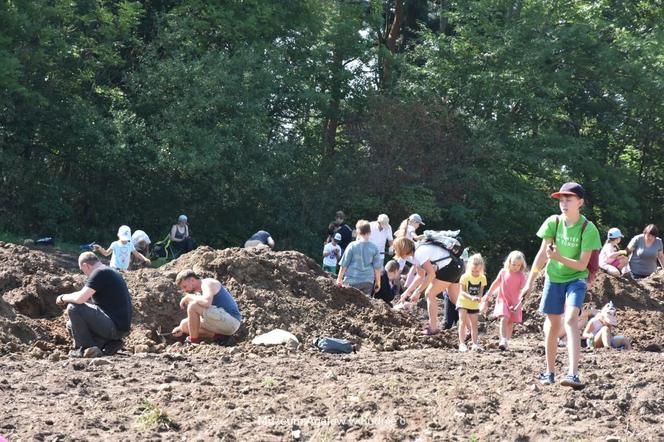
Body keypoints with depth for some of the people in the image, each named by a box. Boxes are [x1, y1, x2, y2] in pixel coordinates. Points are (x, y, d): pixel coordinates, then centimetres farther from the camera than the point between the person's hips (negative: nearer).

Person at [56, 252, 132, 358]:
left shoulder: (100, 273, -13)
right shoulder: (111, 273, 18)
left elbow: (80, 298, -20)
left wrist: (63, 298, -2)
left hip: (114, 327, -10)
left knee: (73, 308, -14)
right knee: (71, 325, 19)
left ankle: (86, 349, -5)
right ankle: (110, 343, 7)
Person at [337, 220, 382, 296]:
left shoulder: (352, 246, -8)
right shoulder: (374, 248, -3)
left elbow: (344, 265, -3)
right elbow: (377, 267, 1)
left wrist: (339, 278, 9)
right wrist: (378, 282, 13)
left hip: (352, 281, -2)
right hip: (368, 282, 2)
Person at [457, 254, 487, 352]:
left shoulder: (482, 278, -7)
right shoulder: (465, 277, -18)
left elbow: (481, 291, -3)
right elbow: (462, 291, -20)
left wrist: (478, 297, -26)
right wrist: (471, 297, -35)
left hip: (474, 304, 4)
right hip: (463, 302, -4)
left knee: (474, 324, 10)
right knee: (463, 322, -9)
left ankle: (475, 344, 15)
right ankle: (462, 343, -9)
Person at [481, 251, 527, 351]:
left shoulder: (521, 276, -9)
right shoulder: (503, 272, -3)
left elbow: (522, 292, -11)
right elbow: (495, 284, 9)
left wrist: (518, 305, -21)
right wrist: (487, 296, 12)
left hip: (514, 303, 0)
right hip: (503, 300, 0)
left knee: (511, 322, 6)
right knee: (504, 318, -20)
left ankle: (507, 341, 18)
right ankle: (503, 340, -26)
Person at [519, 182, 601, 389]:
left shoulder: (588, 229, -17)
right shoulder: (553, 222, -9)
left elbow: (582, 265, -16)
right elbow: (542, 254, -1)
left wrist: (558, 257, -31)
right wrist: (530, 282, -1)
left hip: (576, 279, -3)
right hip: (553, 278, 3)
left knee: (570, 320, -24)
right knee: (552, 326, 9)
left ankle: (573, 374, -33)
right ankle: (549, 372, 25)